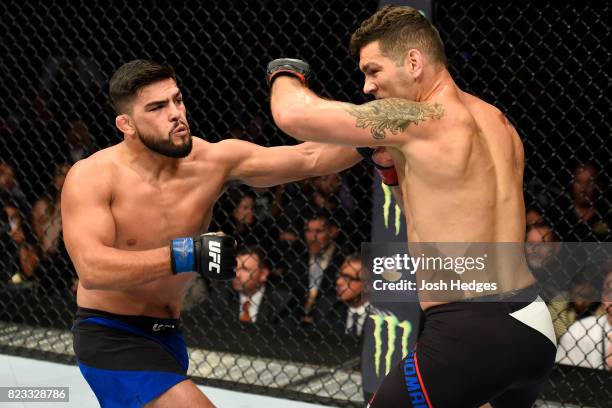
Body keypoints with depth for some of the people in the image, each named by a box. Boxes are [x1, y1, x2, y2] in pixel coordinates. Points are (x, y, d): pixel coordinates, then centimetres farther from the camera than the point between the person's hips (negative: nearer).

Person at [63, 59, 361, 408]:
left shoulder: (213, 161, -10)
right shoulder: (91, 177, -19)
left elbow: (310, 158, -16)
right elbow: (92, 269, -32)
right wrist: (186, 255, -39)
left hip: (168, 336, 6)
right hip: (110, 339, -6)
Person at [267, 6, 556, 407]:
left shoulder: (418, 119, -13)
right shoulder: (497, 122, 11)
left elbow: (293, 114, -14)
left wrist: (286, 74, 8)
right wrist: (395, 169, 11)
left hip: (471, 333, -8)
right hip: (535, 327, 9)